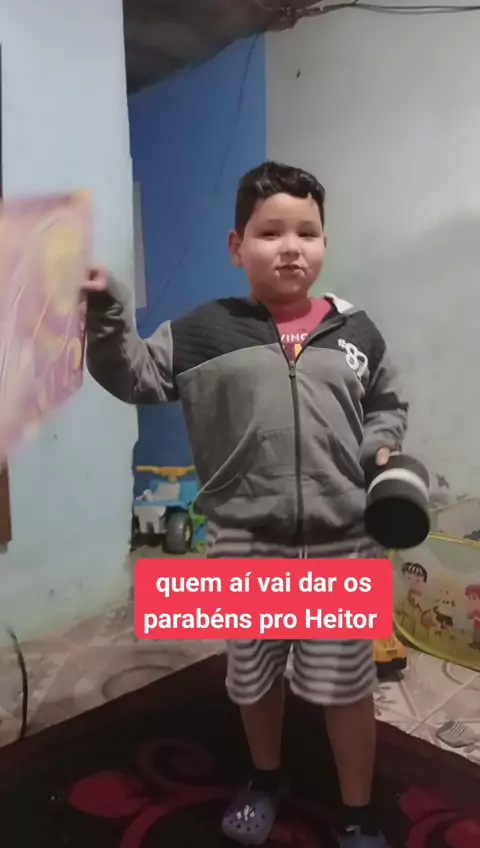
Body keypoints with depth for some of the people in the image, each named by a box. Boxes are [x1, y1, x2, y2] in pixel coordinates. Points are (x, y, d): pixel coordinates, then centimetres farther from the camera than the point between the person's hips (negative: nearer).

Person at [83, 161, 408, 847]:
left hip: (341, 544, 1)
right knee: (254, 676, 20)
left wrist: (383, 448, -3)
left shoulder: (356, 334, 2)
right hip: (244, 543, 0)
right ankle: (267, 779, 51)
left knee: (346, 683, 13)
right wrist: (106, 314, -15)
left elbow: (387, 405, 16)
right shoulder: (204, 331, -3)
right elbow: (133, 376, -1)